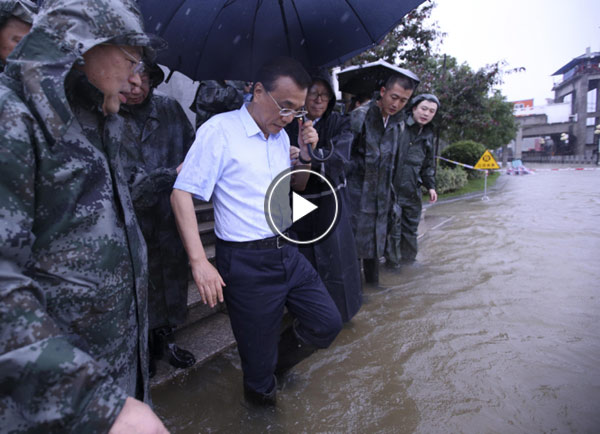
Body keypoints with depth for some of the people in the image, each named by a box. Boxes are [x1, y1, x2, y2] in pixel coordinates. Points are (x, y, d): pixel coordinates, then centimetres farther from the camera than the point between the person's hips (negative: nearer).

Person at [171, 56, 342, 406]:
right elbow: (182, 193, -15)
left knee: (328, 323, 11)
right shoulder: (220, 130, -12)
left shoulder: (281, 135, 10)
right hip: (247, 263, -7)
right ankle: (262, 394, 43)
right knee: (259, 350, 10)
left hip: (287, 252, 7)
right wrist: (199, 261, -21)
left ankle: (281, 359, 39)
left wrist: (305, 152, 4)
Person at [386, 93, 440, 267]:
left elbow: (428, 164, 25)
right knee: (393, 226, -3)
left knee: (411, 226, 15)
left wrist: (430, 186, 18)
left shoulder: (428, 135, 15)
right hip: (392, 186, -6)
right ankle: (392, 260, 13)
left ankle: (408, 258, 30)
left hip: (412, 190, 7)